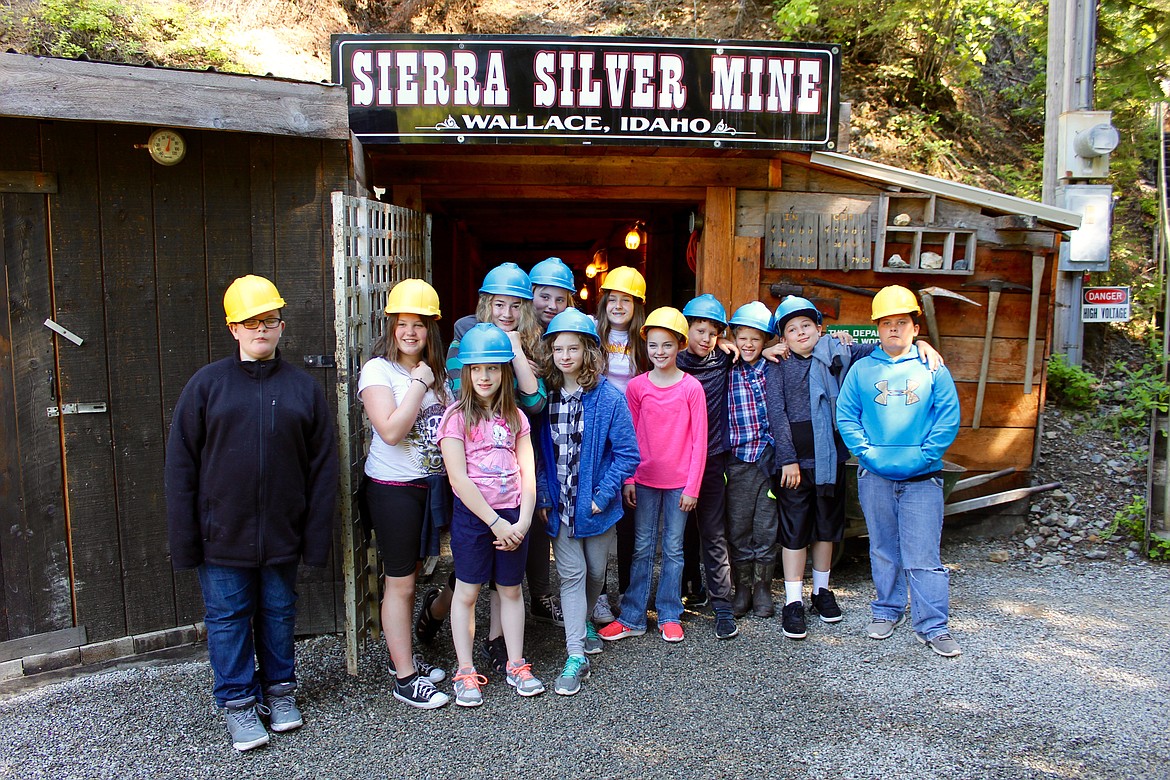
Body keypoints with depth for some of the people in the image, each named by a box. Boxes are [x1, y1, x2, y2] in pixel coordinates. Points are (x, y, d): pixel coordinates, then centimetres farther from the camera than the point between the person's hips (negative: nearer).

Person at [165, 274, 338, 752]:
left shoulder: (304, 388, 2)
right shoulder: (207, 384, -2)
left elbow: (322, 467, 2)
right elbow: (181, 465, -1)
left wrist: (316, 537, -2)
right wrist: (185, 540, -5)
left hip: (282, 533, 1)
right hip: (223, 534, -1)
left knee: (278, 613, 15)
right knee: (228, 618, 9)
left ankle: (279, 690, 33)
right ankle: (238, 702, 26)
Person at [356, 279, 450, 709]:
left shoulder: (435, 371, 10)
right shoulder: (378, 370, -11)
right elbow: (391, 431, -24)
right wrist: (418, 384, -19)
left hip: (432, 484, 7)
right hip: (393, 488, -7)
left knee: (410, 576, 17)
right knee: (399, 583, 1)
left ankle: (403, 655, 31)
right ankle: (405, 680, 10)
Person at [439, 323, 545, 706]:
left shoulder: (515, 418, 7)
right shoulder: (457, 417, -6)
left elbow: (528, 473, 3)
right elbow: (459, 477, -12)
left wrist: (522, 521, -10)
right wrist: (495, 522, -14)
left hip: (513, 516, 4)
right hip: (472, 515, -3)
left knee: (511, 589, 13)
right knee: (467, 591, 6)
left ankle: (516, 665, 26)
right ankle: (465, 672, 18)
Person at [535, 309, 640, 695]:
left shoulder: (609, 398, -13)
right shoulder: (545, 396, -3)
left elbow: (628, 454, -12)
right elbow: (539, 450, 6)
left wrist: (601, 496, -16)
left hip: (596, 502, -1)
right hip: (560, 503, 1)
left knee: (595, 572, 15)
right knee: (571, 573, 1)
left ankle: (584, 621, 43)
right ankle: (576, 656, 7)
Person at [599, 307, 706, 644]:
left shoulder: (691, 387, -6)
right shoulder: (636, 386, -1)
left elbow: (699, 441, -5)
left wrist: (692, 487, -6)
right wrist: (627, 479, 0)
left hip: (679, 483, -1)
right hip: (644, 480, 2)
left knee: (673, 549, 9)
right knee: (642, 549, 8)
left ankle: (669, 616, 21)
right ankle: (632, 618, 16)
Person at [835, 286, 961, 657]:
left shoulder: (932, 369, 2)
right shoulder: (862, 369, 5)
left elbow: (948, 417, -1)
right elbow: (845, 414, 3)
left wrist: (924, 455, -11)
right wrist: (866, 452, -8)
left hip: (922, 478, -2)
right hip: (874, 476, 2)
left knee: (923, 555, -2)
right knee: (883, 550, 13)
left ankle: (933, 626, 7)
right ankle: (887, 611, 28)